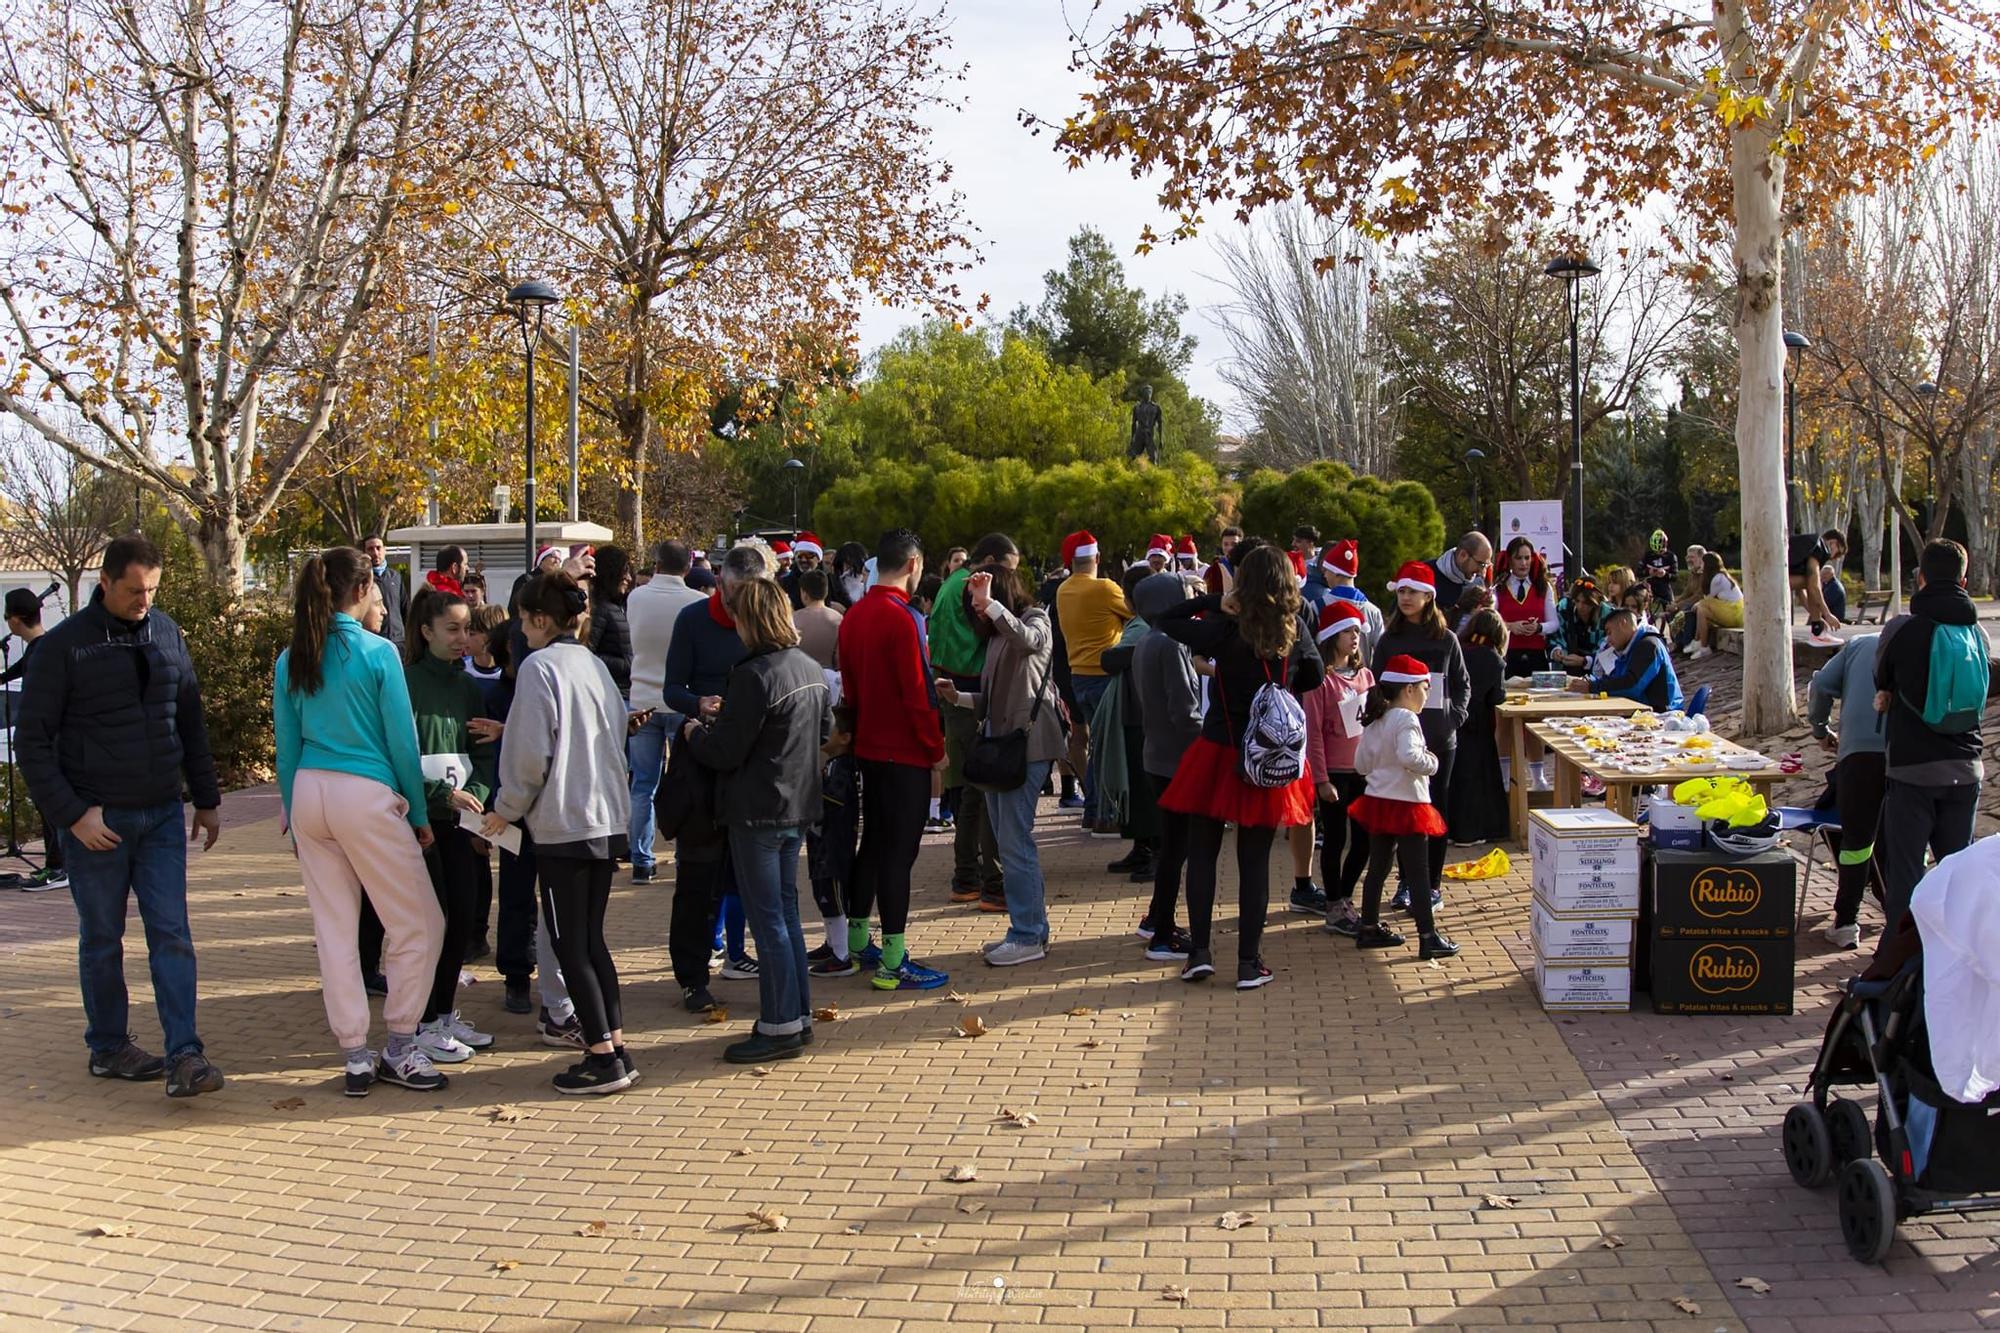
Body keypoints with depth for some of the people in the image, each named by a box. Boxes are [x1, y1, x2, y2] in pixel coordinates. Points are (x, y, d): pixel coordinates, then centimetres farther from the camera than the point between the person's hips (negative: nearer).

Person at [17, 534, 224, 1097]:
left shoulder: (167, 634, 6)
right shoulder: (65, 645, -7)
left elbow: (190, 722, 15)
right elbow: (31, 740, -6)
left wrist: (206, 800, 14)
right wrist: (72, 815, -12)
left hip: (162, 816, 3)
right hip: (97, 820, -3)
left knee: (171, 935, -2)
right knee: (102, 940, 10)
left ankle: (184, 1057, -3)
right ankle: (108, 1049, 24)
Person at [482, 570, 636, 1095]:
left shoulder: (539, 667, -11)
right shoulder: (596, 665, 12)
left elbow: (531, 755, -14)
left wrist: (506, 810, 0)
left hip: (562, 825, -8)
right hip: (607, 819, 8)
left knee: (570, 945, 1)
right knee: (592, 939, 15)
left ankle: (603, 1057, 2)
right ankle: (616, 1046, 16)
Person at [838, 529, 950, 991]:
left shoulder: (855, 615, 8)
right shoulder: (901, 618, -18)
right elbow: (916, 692, -19)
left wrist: (858, 732, 19)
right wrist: (936, 748, -10)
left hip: (868, 748, 9)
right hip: (906, 754, -8)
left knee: (873, 843, 18)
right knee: (899, 852, -4)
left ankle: (857, 942, 27)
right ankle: (893, 962, 0)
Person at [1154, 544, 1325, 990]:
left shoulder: (1225, 632, -14)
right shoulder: (1296, 635, -6)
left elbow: (1166, 620, -1)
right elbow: (1315, 677, 13)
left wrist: (1216, 602, 1)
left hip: (1219, 754, -2)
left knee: (1201, 854, 11)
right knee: (1255, 861, 7)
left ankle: (1199, 952, 9)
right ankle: (1249, 962, 10)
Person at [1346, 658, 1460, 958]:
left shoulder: (1374, 722, 8)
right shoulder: (1406, 720, -17)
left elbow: (1361, 763, 10)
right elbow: (1409, 756, -31)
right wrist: (1431, 763, -15)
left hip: (1377, 800, 8)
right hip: (1407, 805, -8)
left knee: (1378, 868, 16)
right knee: (1417, 874, -2)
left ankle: (1369, 928, 23)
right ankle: (1428, 938, 3)